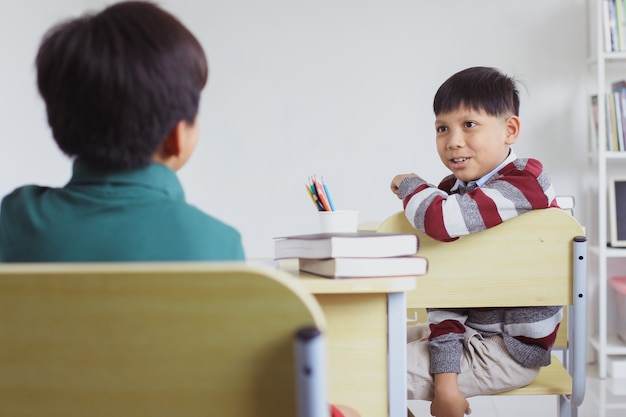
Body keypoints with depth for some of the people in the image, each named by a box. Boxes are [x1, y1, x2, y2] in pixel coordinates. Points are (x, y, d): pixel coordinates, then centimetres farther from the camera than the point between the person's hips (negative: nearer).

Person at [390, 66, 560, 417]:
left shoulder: (525, 183, -20)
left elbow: (441, 219, -37)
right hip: (469, 331, 8)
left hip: (511, 349, -8)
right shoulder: (452, 191, 2)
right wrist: (445, 374, -11)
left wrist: (410, 185, -14)